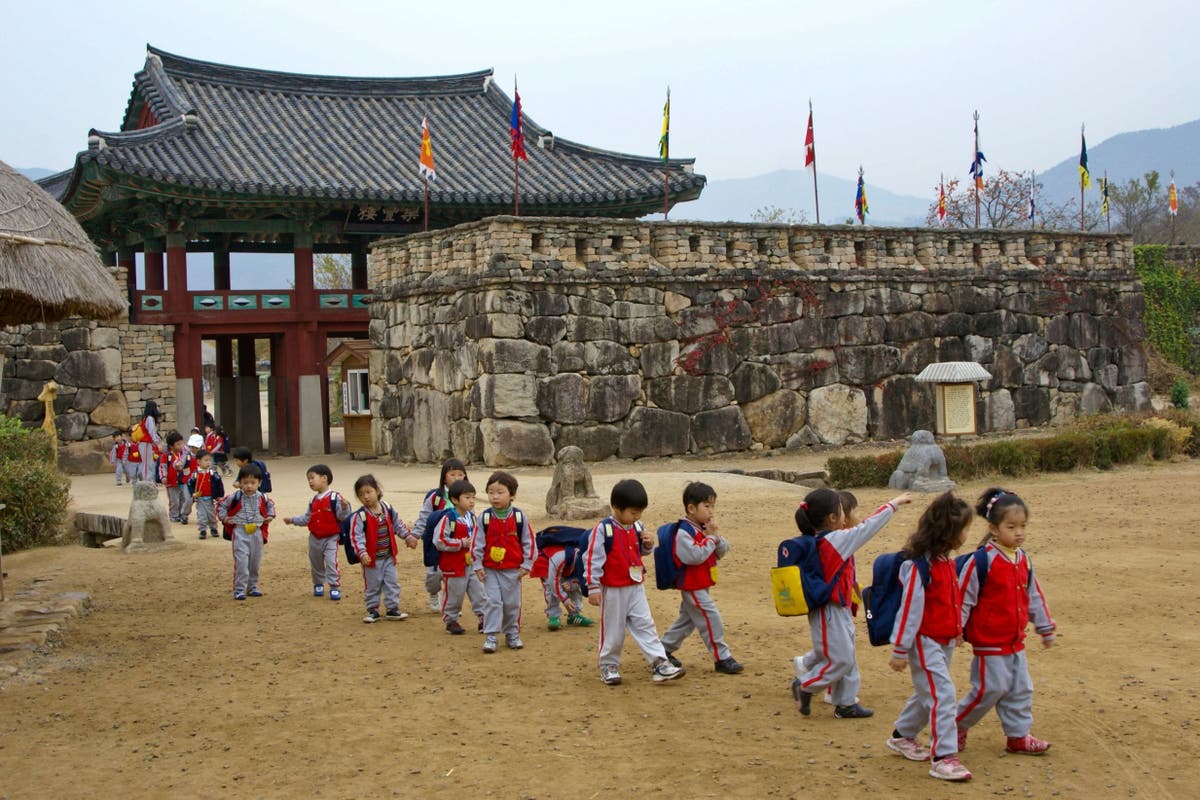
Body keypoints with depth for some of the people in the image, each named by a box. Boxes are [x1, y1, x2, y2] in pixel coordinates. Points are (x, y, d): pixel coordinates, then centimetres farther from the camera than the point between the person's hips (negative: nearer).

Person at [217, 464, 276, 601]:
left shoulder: (262, 498, 0)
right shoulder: (235, 497, -9)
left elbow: (270, 504, 21)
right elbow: (221, 505, 4)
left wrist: (270, 516, 8)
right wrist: (224, 517, -7)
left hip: (257, 532, 4)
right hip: (240, 532, -4)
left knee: (255, 562, 12)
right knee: (241, 561, -11)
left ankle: (252, 587, 26)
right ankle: (239, 589, -5)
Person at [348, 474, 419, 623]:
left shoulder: (388, 510, 0)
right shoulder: (360, 516, -15)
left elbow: (398, 525, 15)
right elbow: (356, 536, -21)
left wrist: (408, 536, 12)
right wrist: (362, 553, -31)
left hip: (389, 556, 4)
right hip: (371, 558, -4)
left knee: (392, 583, 7)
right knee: (372, 586, 7)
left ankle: (392, 609, 18)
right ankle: (373, 610, 19)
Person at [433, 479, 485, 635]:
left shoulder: (472, 517, 7)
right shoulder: (448, 519, -17)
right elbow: (439, 541, -23)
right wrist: (461, 543, -20)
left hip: (472, 564, 6)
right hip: (454, 567, -6)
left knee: (479, 592, 6)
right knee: (454, 595, 5)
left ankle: (483, 619, 13)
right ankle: (451, 621, 22)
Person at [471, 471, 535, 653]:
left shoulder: (519, 517, -5)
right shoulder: (484, 518, -5)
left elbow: (529, 542, 1)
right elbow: (476, 543, -1)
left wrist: (526, 565, -1)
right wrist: (477, 566, -4)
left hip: (513, 570, 1)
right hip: (490, 570, -1)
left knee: (512, 603, 9)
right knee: (492, 601, -6)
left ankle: (512, 634, 24)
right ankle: (490, 637, -1)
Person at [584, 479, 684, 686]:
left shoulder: (636, 527, 4)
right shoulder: (603, 529, -16)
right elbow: (592, 558, -16)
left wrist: (648, 544, -6)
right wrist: (593, 587, -17)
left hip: (636, 587, 5)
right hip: (613, 590, -5)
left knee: (645, 625, 3)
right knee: (613, 630, 5)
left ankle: (659, 663, 1)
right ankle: (608, 666, 20)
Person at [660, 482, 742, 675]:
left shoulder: (703, 528, 8)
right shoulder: (683, 532, -21)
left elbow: (722, 551, 7)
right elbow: (695, 556, -30)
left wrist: (715, 536, -11)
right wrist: (710, 537, -22)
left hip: (701, 584, 10)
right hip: (692, 585, -10)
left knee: (687, 619, 19)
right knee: (710, 618, -9)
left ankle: (664, 650, 31)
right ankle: (722, 658, -2)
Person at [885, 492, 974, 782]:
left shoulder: (945, 560, 7)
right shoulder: (919, 564, -22)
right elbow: (909, 608, -21)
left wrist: (957, 630, 22)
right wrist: (900, 650, -19)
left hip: (944, 641, 9)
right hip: (924, 642, -9)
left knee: (928, 693, 18)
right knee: (942, 694, -12)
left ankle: (902, 737, 35)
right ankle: (943, 757, -8)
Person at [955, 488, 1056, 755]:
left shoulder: (1023, 560, 6)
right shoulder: (981, 561, -18)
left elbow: (1034, 596, 18)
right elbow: (963, 597, -15)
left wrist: (1045, 627, 23)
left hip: (1015, 641, 8)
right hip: (989, 642, -7)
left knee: (1021, 689, 12)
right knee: (991, 688, -4)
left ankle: (1019, 735, 25)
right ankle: (956, 725, 13)